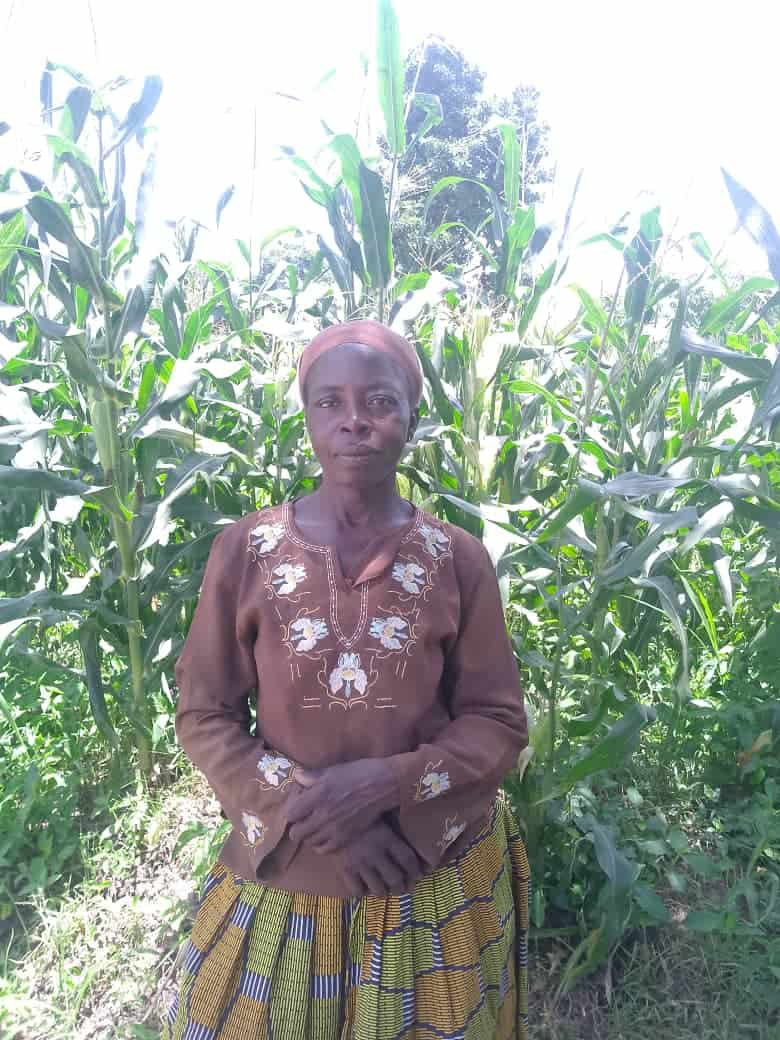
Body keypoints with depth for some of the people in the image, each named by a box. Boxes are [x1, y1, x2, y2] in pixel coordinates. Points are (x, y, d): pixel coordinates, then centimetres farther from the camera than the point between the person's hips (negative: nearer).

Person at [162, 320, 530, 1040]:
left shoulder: (459, 560, -9)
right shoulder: (244, 551, -9)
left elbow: (500, 725, -6)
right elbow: (203, 717, -5)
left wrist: (386, 782, -21)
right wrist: (308, 812, -17)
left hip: (439, 876, 1)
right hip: (285, 871, 0)